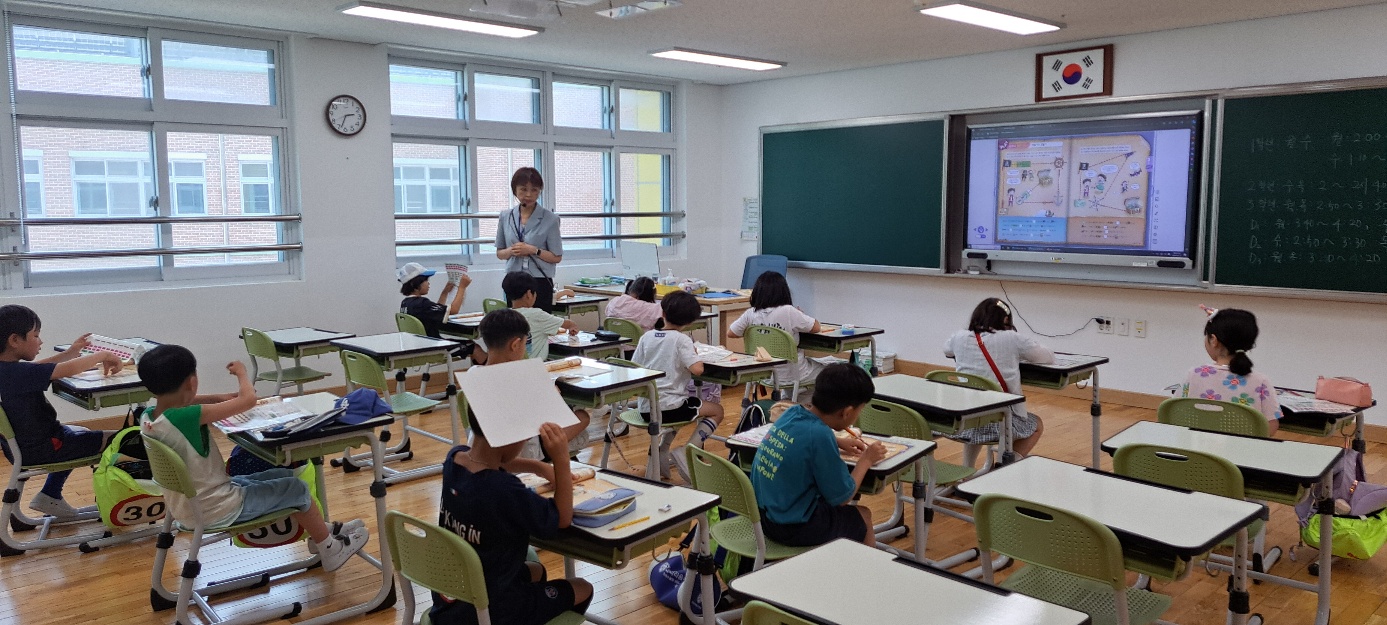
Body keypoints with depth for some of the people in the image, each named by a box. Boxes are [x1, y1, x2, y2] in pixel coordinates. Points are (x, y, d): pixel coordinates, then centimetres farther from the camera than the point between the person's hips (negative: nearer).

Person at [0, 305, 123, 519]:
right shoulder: (18, 372, -30)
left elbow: (36, 368, 18)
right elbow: (70, 369, -35)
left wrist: (71, 352, 15)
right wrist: (102, 355, -20)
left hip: (20, 444, 10)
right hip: (39, 450, -10)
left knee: (82, 434, 34)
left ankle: (50, 495, 32)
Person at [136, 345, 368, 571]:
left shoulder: (147, 418, -6)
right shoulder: (185, 418, -32)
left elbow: (175, 401, 17)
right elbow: (248, 399, -28)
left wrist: (216, 398, 4)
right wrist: (241, 372, -8)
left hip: (187, 507, 9)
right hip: (217, 510, -9)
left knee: (284, 476, 22)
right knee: (297, 488, 10)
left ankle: (322, 534, 39)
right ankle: (331, 550, 28)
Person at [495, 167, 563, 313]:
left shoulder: (550, 219, -2)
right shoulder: (506, 216, 9)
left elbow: (557, 257, -1)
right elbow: (499, 253, 16)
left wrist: (534, 250, -16)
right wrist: (511, 251, -6)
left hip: (540, 284, -3)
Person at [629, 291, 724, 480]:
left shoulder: (647, 336, 5)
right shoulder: (681, 339, -10)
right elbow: (697, 369, -21)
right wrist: (695, 354, 0)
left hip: (644, 408, 6)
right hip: (670, 407, -6)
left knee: (681, 406, 36)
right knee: (716, 411, 15)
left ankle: (662, 451, 19)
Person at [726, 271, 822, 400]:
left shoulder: (750, 314, -10)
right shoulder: (788, 311, -21)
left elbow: (730, 333, 3)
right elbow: (816, 328, -10)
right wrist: (801, 314, 8)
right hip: (789, 375, -5)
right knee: (824, 370, 24)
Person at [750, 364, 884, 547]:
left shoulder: (792, 413, -5)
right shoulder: (820, 435, -26)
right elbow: (842, 498, -15)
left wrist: (838, 442, 11)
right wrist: (866, 459, -2)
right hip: (794, 528, -7)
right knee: (863, 516, 18)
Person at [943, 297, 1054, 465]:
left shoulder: (960, 338, 4)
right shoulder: (1011, 339, -4)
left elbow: (946, 349, 28)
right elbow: (1049, 357, 8)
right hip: (998, 422, -3)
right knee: (1037, 425, 28)